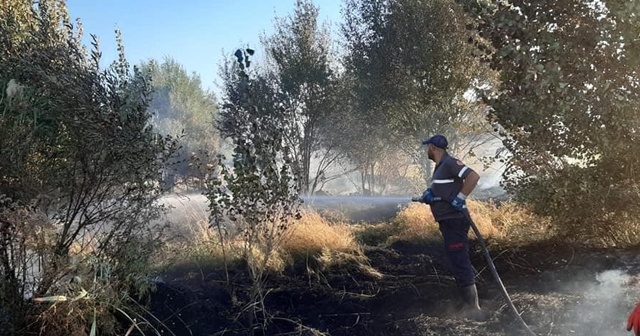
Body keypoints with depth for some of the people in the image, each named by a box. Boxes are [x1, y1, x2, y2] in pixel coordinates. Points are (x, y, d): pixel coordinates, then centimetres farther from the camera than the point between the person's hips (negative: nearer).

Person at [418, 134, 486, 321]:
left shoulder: (450, 162, -13)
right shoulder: (440, 166, 17)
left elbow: (474, 176, -24)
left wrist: (460, 198, -22)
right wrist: (430, 193, 3)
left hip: (454, 221, -11)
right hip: (448, 222, 11)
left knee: (460, 263, -9)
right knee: (458, 263, 15)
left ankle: (473, 308, -4)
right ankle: (470, 305, 24)